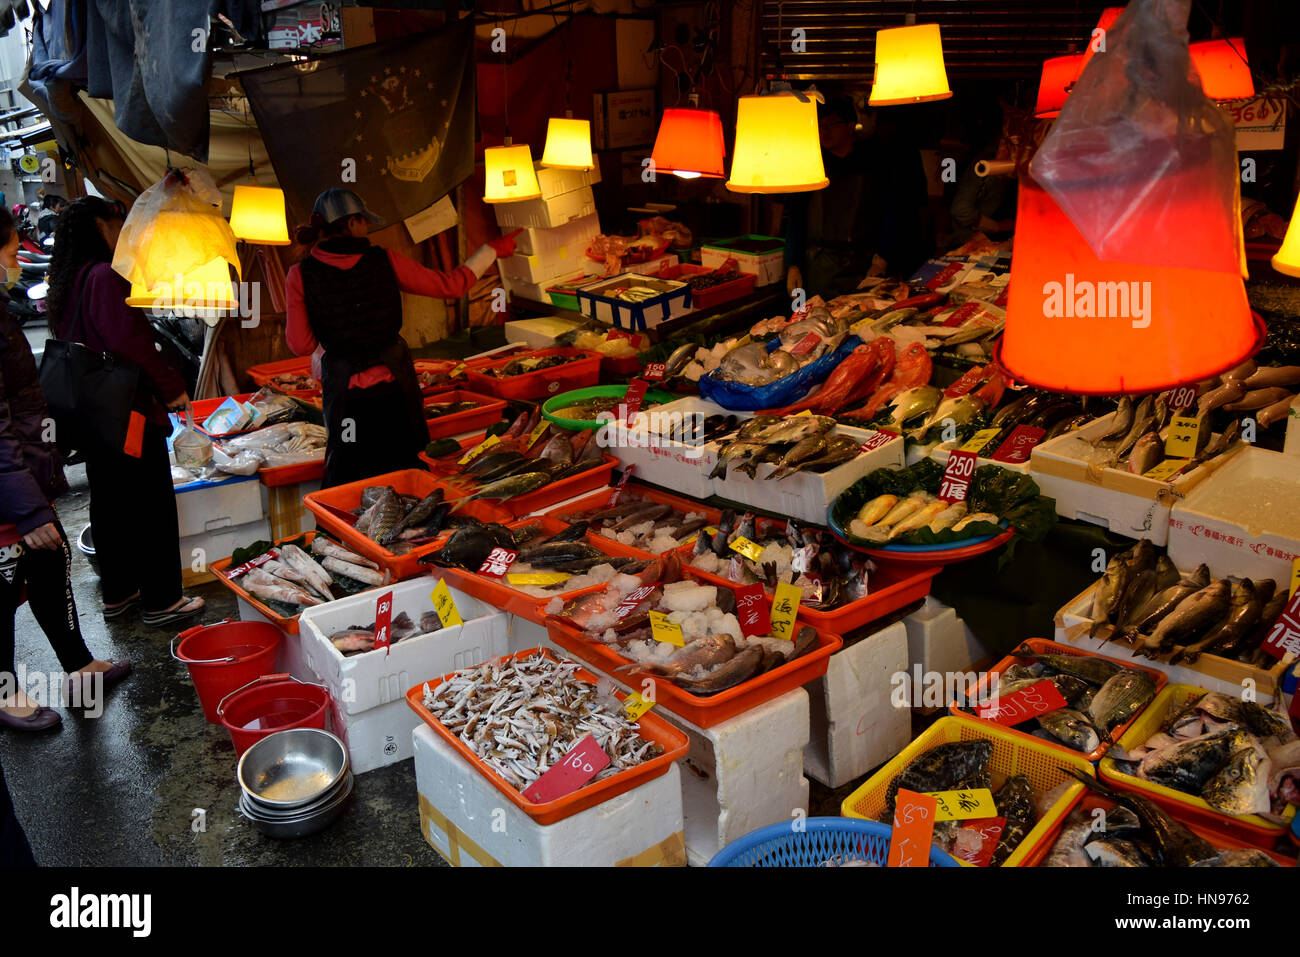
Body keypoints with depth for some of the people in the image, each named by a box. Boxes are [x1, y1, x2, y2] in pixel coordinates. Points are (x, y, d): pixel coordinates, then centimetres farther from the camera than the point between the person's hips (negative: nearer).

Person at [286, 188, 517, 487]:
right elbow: (450, 285, 0)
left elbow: (300, 345, -8)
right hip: (394, 385, 0)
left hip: (344, 392, 0)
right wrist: (492, 250, 12)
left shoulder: (301, 275, -8)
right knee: (406, 471, 17)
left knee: (349, 479, 13)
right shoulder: (384, 261, -8)